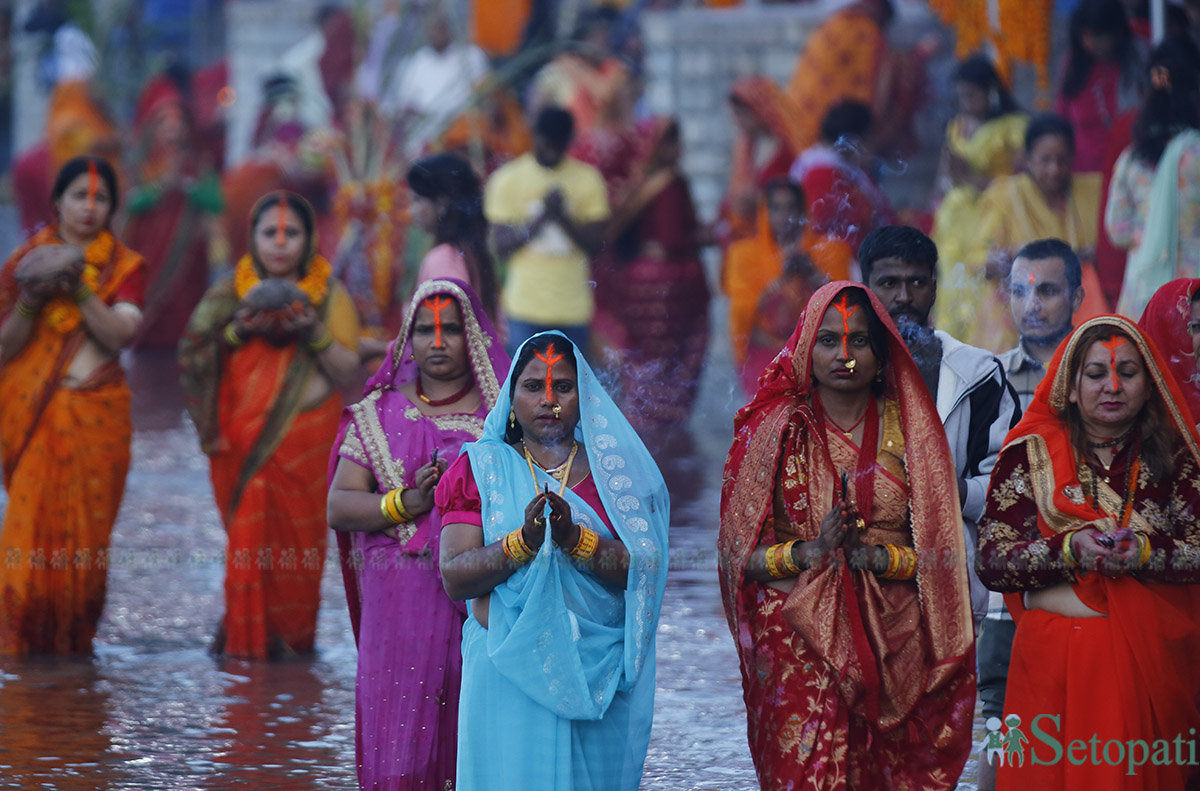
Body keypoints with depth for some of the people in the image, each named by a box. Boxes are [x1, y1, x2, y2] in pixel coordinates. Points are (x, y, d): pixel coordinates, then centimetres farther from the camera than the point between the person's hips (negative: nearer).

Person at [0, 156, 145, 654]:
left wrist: (79, 291, -19)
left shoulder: (125, 267, 8)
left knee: (87, 531, -2)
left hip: (98, 413, 1)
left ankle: (75, 642, 6)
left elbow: (121, 334, -8)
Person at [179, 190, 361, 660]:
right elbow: (196, 357, 4)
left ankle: (290, 635, 11)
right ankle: (246, 635, 4)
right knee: (248, 537, -5)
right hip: (242, 441, 0)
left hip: (306, 441, 0)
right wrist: (237, 331, -12)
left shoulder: (329, 295, 5)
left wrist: (315, 335, -17)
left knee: (298, 539, 0)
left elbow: (348, 373, -1)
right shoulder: (232, 291, 7)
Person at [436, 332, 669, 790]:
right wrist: (523, 542, -20)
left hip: (598, 677, 1)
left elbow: (642, 572, -5)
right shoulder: (482, 468, 6)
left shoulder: (613, 469, 7)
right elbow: (454, 578, -5)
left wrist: (576, 541, -21)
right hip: (508, 673, -1)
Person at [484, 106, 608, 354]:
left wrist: (564, 219, -15)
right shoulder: (507, 180, 1)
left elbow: (596, 246, 1)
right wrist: (541, 218, -16)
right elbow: (501, 245, -4)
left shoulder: (587, 179, 4)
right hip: (526, 305, -2)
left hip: (573, 308, 2)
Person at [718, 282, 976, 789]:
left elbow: (937, 556, 3)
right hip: (796, 640, -1)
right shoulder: (773, 430, 3)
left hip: (891, 643, 1)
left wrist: (872, 554, -15)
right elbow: (739, 554, 1)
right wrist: (810, 551, -16)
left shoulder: (907, 429, 6)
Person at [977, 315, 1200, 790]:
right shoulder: (1029, 456, 3)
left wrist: (1144, 554, -20)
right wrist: (1068, 549, -18)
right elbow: (991, 563, -3)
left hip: (1152, 659, 1)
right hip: (1055, 658, -1)